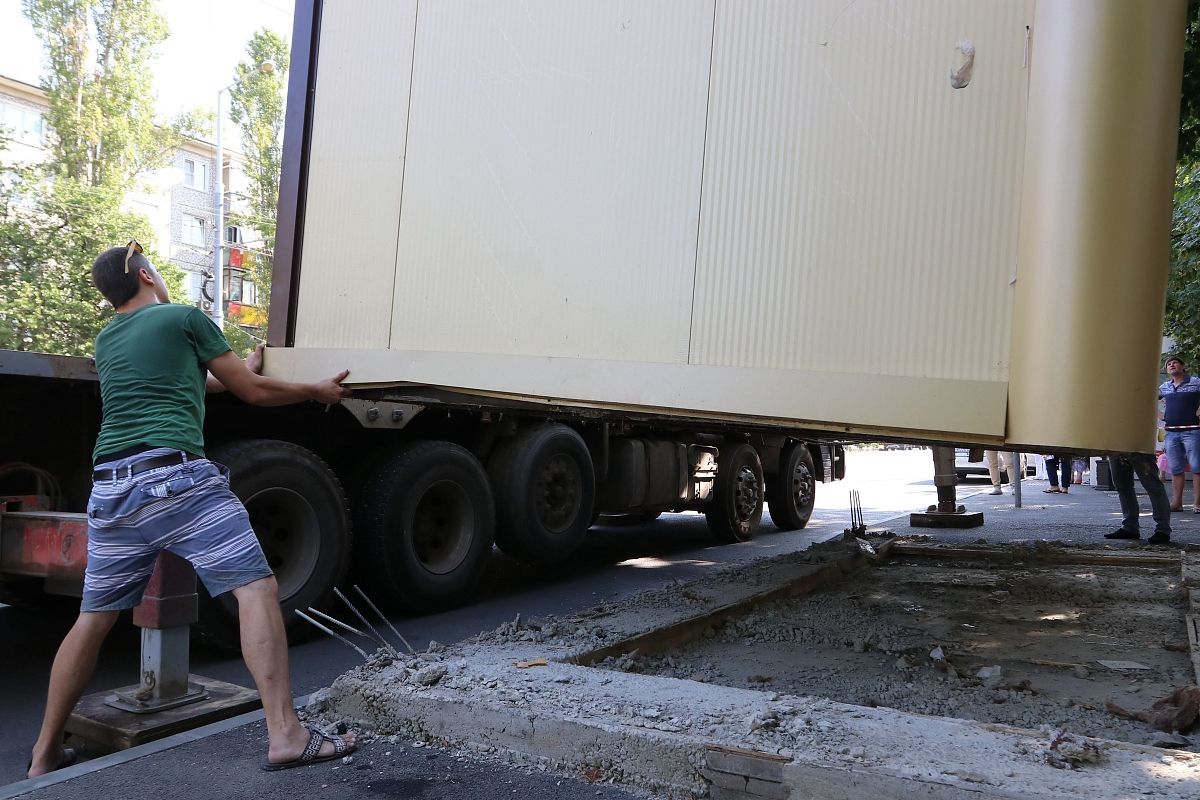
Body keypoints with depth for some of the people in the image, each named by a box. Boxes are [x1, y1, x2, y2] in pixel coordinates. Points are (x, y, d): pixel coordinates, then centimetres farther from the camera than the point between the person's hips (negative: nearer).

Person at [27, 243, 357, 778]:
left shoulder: (105, 341, 25)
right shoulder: (186, 318, 7)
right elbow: (254, 392, 11)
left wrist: (237, 371, 53)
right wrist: (317, 391, 26)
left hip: (109, 488, 7)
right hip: (174, 476, -7)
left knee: (93, 619, 17)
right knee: (256, 588, -8)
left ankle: (45, 754, 26)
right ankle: (285, 736, -16)